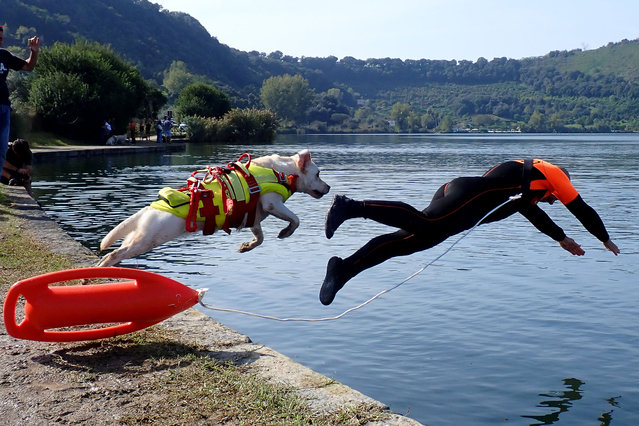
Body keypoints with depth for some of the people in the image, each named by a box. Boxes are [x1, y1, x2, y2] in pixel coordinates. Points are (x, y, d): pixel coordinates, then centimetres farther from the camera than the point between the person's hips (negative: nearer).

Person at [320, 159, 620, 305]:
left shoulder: (525, 182, 43)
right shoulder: (554, 173, 23)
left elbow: (533, 212, 58)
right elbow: (582, 210, 28)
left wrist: (562, 238, 69)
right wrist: (605, 239, 43)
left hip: (454, 190, 8)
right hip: (470, 194, -8)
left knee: (409, 239, -8)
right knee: (423, 225, -29)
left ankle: (344, 269, -22)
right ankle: (352, 207, -44)